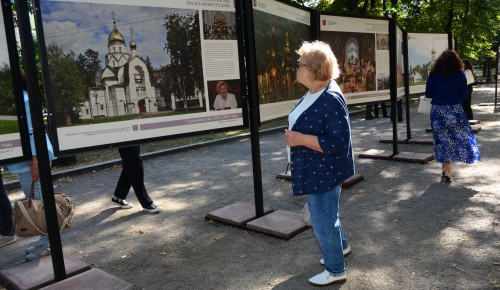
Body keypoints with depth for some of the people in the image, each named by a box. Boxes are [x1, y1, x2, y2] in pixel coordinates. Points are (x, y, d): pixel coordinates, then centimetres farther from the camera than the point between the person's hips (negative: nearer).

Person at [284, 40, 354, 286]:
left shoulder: (330, 100, -26)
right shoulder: (313, 93, 5)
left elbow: (338, 142, -29)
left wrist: (301, 139, -28)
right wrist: (294, 135, 6)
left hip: (324, 172, -10)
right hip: (314, 170, 10)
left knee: (322, 221, 5)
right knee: (324, 215, 27)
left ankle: (335, 270, 26)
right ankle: (341, 247, 50)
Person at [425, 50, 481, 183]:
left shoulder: (433, 75, -2)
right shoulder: (459, 75, -4)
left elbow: (428, 94, -2)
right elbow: (464, 95, -3)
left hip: (437, 110, 1)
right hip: (454, 110, -1)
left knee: (442, 140, 12)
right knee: (453, 139, 5)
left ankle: (444, 170, 19)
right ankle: (448, 172, -4)